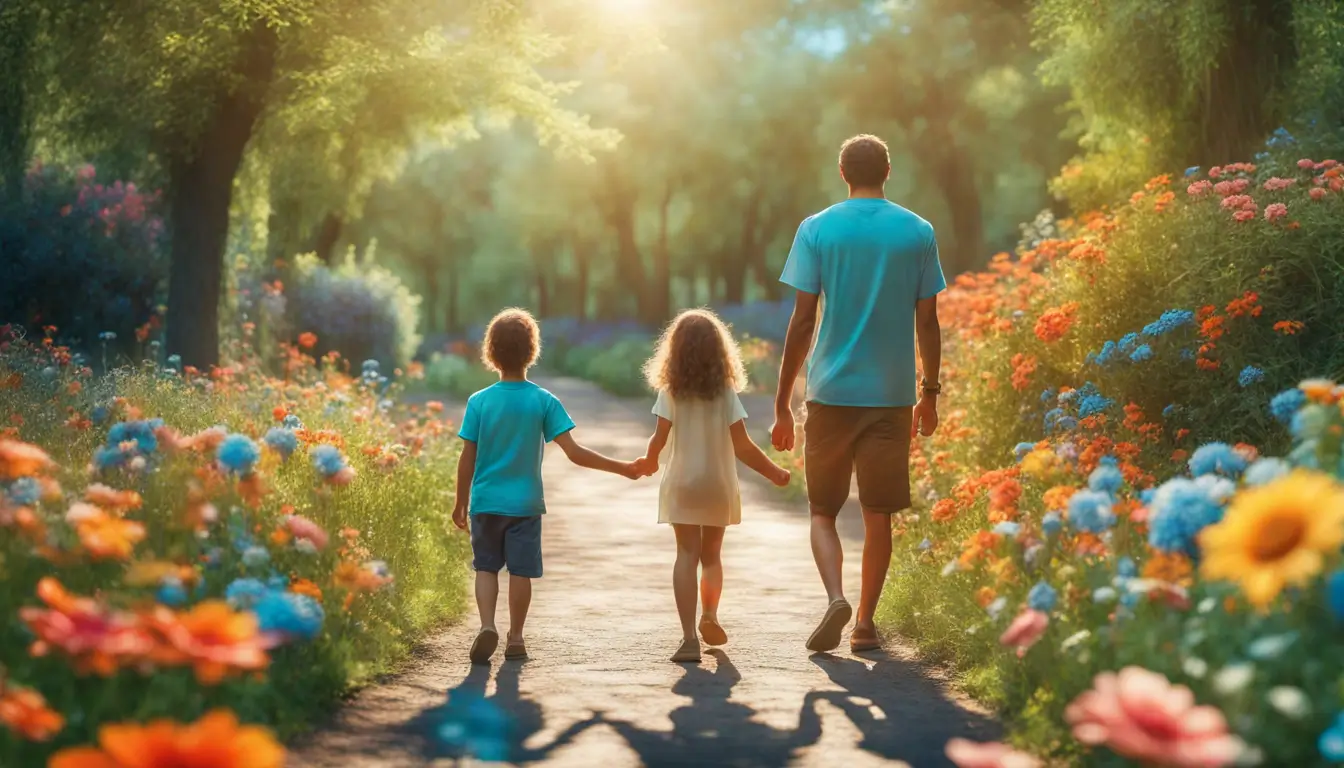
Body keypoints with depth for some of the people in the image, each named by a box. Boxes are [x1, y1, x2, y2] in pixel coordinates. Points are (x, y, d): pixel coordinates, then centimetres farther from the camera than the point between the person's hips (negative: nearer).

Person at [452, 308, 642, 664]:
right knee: (521, 570, 8)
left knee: (486, 566, 11)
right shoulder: (544, 401, -8)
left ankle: (487, 625, -7)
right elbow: (574, 452, -12)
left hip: (485, 502, 1)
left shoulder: (479, 402, -6)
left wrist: (460, 503, 9)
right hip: (525, 503, -1)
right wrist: (622, 468, -4)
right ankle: (515, 638, 13)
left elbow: (467, 459, -3)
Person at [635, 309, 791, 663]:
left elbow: (659, 438, -7)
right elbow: (742, 445, -7)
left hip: (681, 484, -1)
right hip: (719, 485, 1)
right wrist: (772, 471, 5)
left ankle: (689, 637, -16)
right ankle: (710, 616, 19)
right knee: (712, 555, 22)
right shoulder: (727, 393, -4)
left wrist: (649, 461, 14)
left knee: (687, 556, -6)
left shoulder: (671, 393, -6)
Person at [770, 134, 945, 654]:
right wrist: (930, 392, 15)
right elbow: (927, 321, 4)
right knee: (879, 514, 9)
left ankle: (835, 596, -13)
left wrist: (782, 403, 0)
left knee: (822, 510, 9)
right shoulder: (918, 233, 3)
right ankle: (865, 622, 10)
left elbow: (802, 321, -5)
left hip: (831, 394, -1)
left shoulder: (817, 230, -2)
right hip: (893, 396, 1)